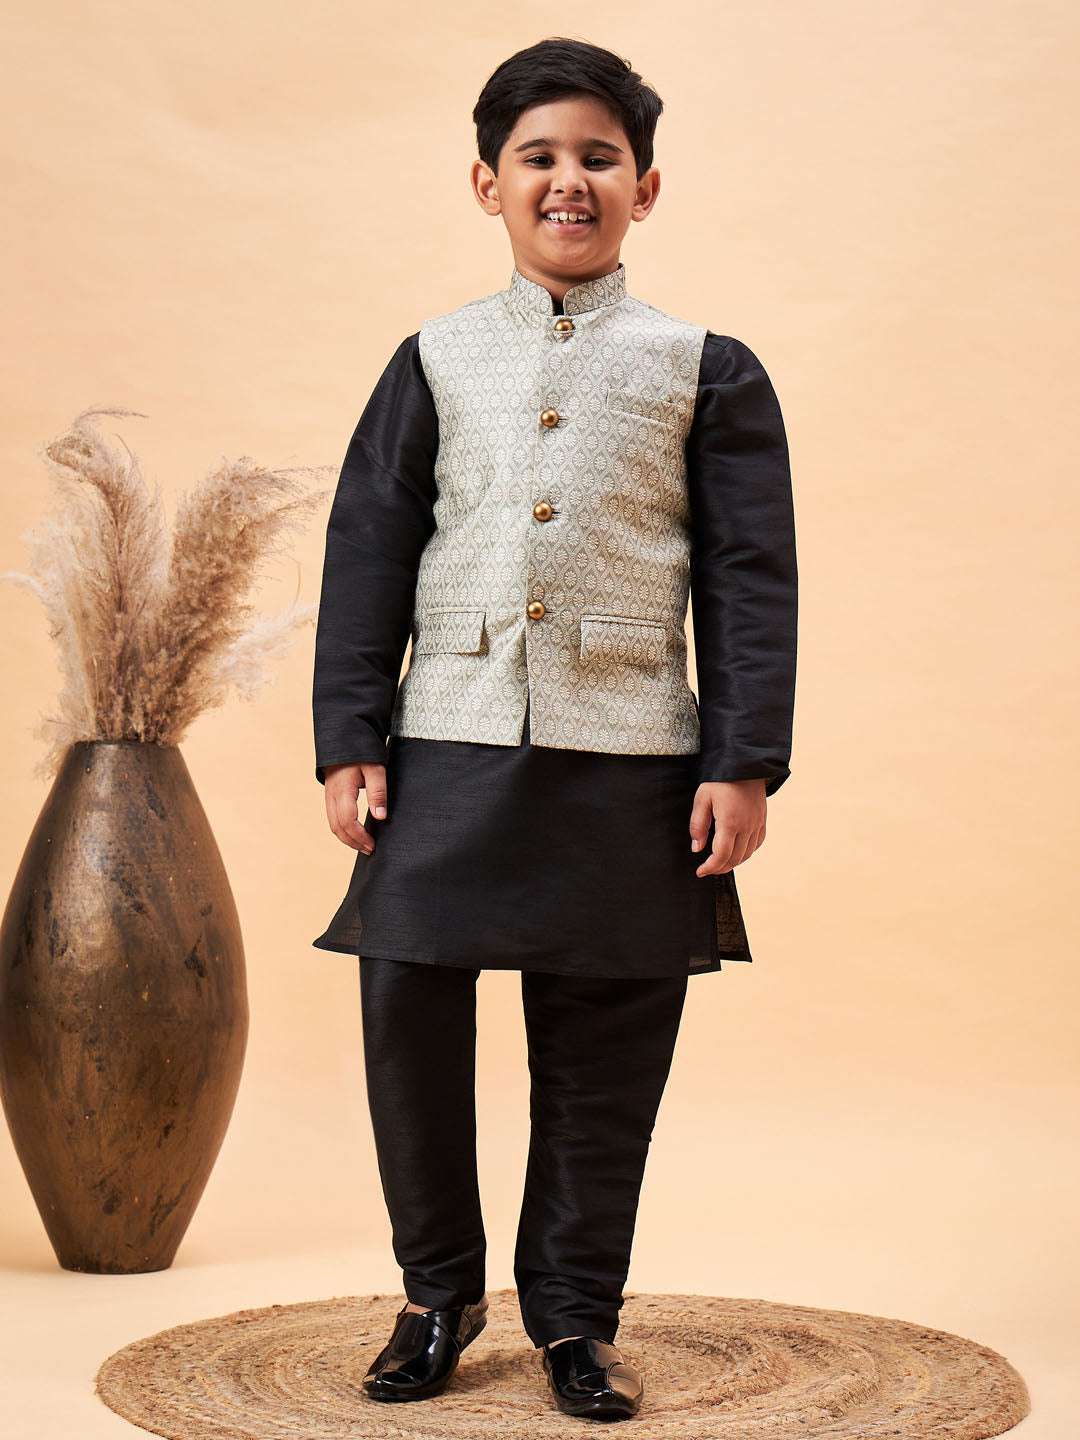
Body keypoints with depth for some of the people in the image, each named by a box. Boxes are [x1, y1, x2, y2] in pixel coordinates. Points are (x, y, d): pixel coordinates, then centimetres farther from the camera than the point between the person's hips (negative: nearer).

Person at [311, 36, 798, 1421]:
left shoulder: (706, 371, 8)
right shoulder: (435, 360, 12)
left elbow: (752, 579, 5)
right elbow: (367, 557, 9)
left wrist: (744, 764, -3)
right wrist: (350, 740, 0)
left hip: (630, 769, -1)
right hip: (448, 755, 1)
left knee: (602, 1052, 5)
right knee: (408, 1021, 0)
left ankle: (574, 1313, 24)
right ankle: (438, 1291, 23)